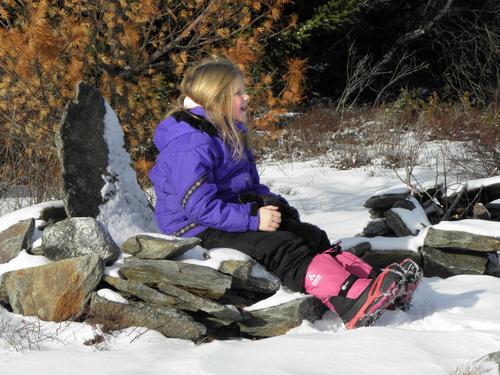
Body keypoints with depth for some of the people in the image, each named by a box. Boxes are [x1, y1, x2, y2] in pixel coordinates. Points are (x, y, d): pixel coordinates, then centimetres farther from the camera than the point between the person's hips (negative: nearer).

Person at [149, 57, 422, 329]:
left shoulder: (229, 135, 18)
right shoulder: (190, 144, -18)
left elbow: (251, 185, 25)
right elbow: (198, 205, -26)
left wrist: (269, 203, 2)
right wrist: (253, 219, -27)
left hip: (234, 215, 11)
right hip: (200, 232, -11)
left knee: (312, 236, -2)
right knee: (283, 249, -29)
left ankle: (370, 281, -18)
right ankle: (354, 305, -47)